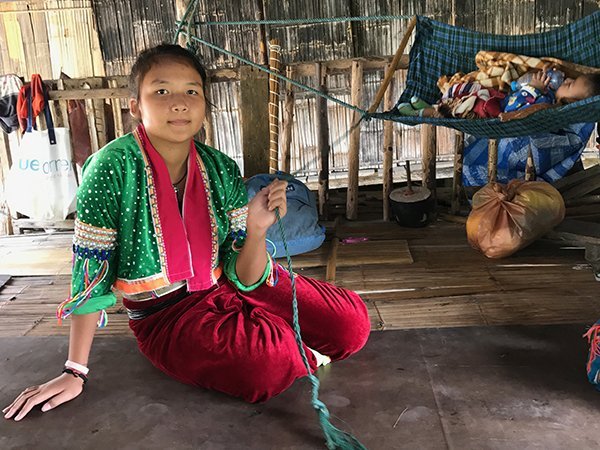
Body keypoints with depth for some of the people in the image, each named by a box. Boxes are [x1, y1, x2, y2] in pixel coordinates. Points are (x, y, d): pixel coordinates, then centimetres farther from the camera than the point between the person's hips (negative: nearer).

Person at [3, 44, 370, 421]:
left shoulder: (221, 170, -7)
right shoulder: (114, 168, -19)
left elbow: (244, 278, -7)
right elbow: (91, 270, -13)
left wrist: (257, 230, -27)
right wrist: (75, 372, -10)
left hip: (225, 289, 4)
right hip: (166, 316, -3)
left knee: (352, 322, -11)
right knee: (270, 363, -31)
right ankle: (301, 356, 4)